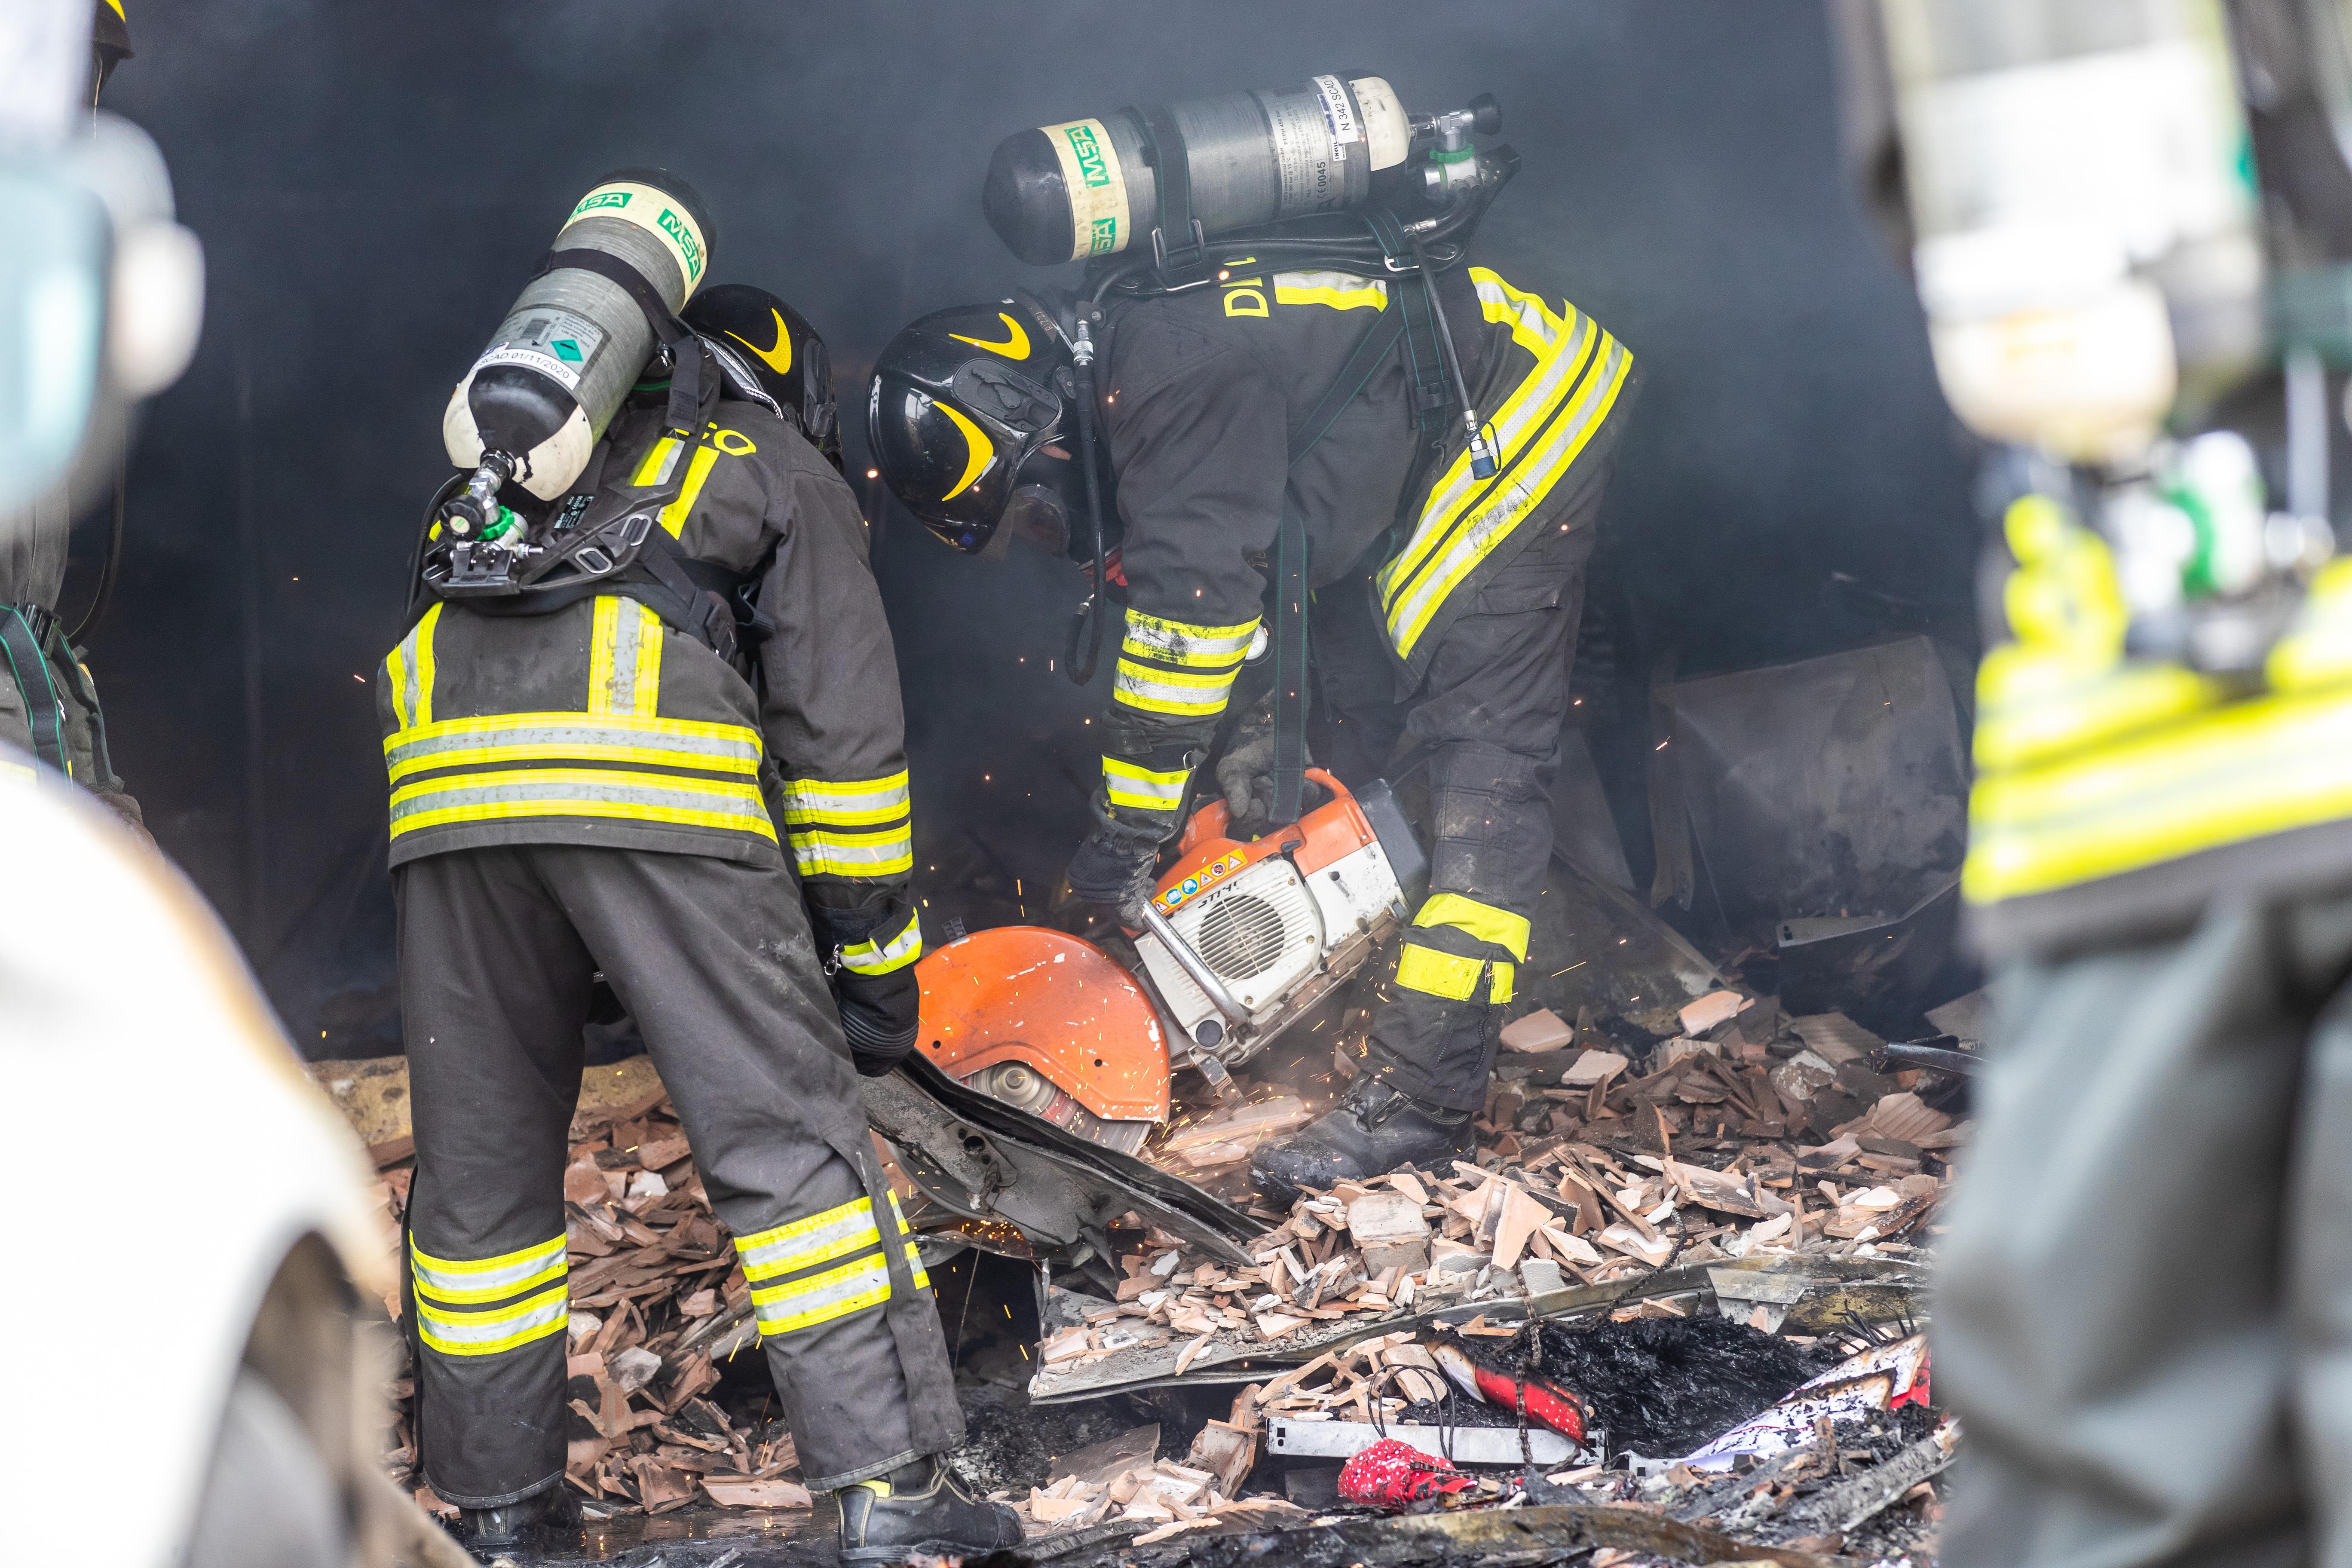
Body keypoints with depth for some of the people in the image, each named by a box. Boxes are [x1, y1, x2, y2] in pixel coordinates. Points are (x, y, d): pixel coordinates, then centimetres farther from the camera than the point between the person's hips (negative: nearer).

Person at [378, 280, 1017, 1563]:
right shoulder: (784, 471, 24)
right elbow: (841, 727, 14)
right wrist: (872, 954, 17)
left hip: (442, 782, 4)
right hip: (656, 781, -4)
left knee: (481, 1164, 14)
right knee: (790, 1137, 0)